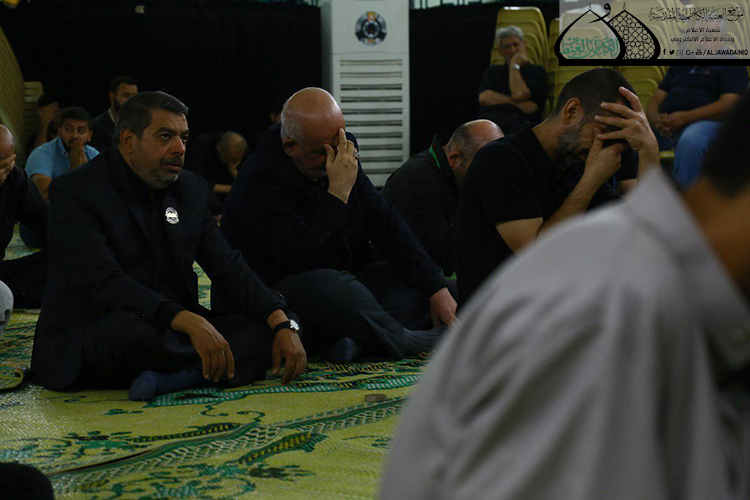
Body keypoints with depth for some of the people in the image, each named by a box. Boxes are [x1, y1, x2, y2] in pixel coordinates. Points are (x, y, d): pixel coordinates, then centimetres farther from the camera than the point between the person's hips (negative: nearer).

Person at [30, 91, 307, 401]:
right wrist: (190, 322, -37)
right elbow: (103, 283, -25)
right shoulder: (73, 193, -11)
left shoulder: (190, 188, 10)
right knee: (132, 331, -39)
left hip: (171, 329, 6)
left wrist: (283, 325, -12)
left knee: (268, 328, -13)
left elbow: (228, 267, 6)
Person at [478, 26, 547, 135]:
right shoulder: (493, 71, 26)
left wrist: (514, 66, 9)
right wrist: (518, 104, -2)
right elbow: (484, 98, 7)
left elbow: (519, 95, -4)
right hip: (489, 118, 3)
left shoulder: (536, 72, 14)